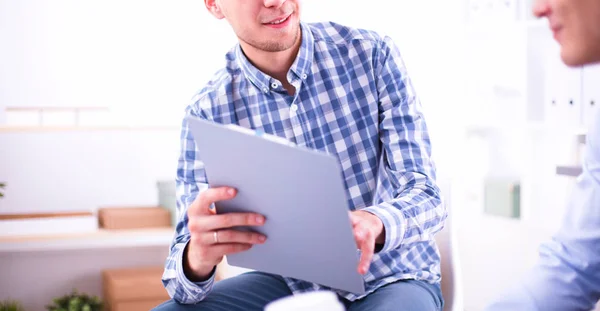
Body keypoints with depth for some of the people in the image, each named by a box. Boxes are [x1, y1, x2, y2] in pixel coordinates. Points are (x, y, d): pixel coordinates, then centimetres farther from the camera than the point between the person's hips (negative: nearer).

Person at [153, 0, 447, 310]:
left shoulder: (373, 55, -13)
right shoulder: (207, 113, -10)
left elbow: (425, 195, -17)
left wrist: (373, 224, -41)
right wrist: (197, 259, -39)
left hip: (391, 278, -1)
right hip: (292, 282, 2)